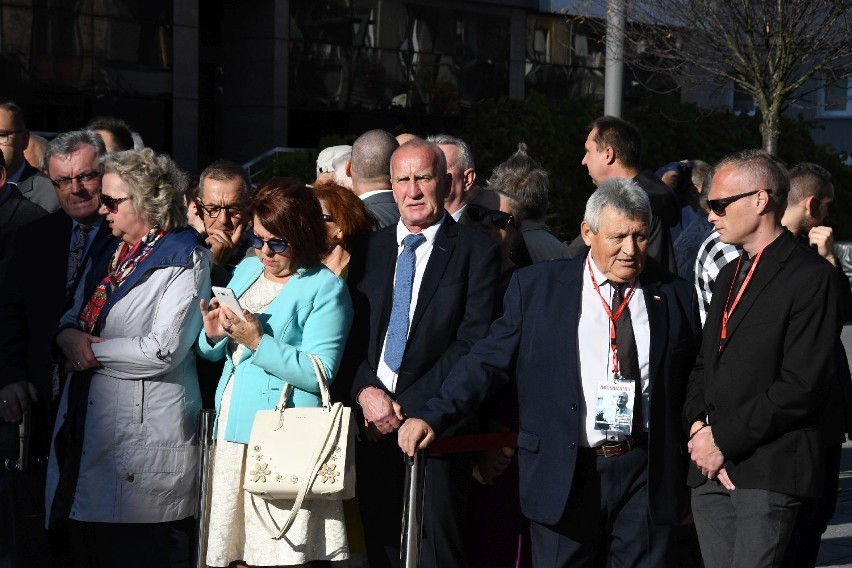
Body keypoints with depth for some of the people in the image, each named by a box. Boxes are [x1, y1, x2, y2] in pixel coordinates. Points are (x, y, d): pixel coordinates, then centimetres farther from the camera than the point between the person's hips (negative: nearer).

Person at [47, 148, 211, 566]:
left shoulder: (185, 261, -8)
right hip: (87, 423, 8)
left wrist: (93, 351, -8)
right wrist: (68, 336, -3)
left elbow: (163, 350, -18)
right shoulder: (111, 255, 17)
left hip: (142, 434, -8)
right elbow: (73, 317, 21)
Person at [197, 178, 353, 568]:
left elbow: (320, 372, -17)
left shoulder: (325, 288, -6)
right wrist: (213, 335, -4)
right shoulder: (246, 270, 15)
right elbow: (211, 353, 18)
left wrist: (258, 341, -21)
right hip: (232, 431, 6)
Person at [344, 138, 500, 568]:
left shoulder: (476, 252, -1)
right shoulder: (369, 249, 14)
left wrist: (407, 405, -13)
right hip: (373, 423, 4)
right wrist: (366, 391, -8)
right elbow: (350, 333, 10)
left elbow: (473, 342, -9)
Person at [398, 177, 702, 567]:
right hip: (564, 475, -1)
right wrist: (432, 416, -12)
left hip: (647, 477, 1)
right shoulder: (536, 286, 2)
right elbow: (489, 359, 0)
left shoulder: (675, 296, 6)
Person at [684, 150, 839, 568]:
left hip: (768, 470, -7)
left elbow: (803, 385, -15)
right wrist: (698, 428, 0)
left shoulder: (810, 275, -7)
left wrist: (724, 439, -12)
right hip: (711, 469, 7)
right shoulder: (729, 275, 21)